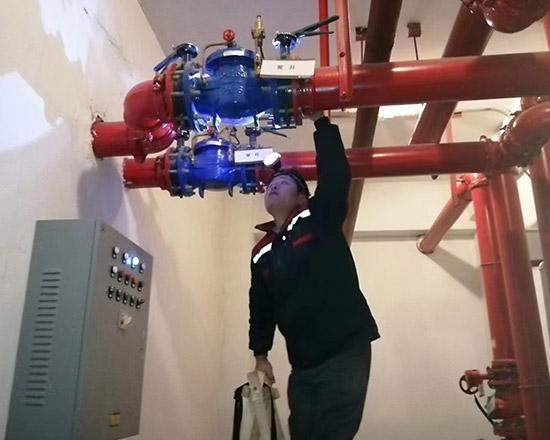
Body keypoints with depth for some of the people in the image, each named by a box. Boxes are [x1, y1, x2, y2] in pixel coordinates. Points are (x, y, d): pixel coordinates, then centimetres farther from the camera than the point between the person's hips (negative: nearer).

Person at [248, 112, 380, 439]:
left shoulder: (320, 218, 0)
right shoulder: (261, 253, 13)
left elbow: (336, 176, -13)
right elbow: (261, 306, 18)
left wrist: (320, 121, -11)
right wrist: (261, 355, 17)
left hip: (345, 351, -5)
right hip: (302, 363, 6)